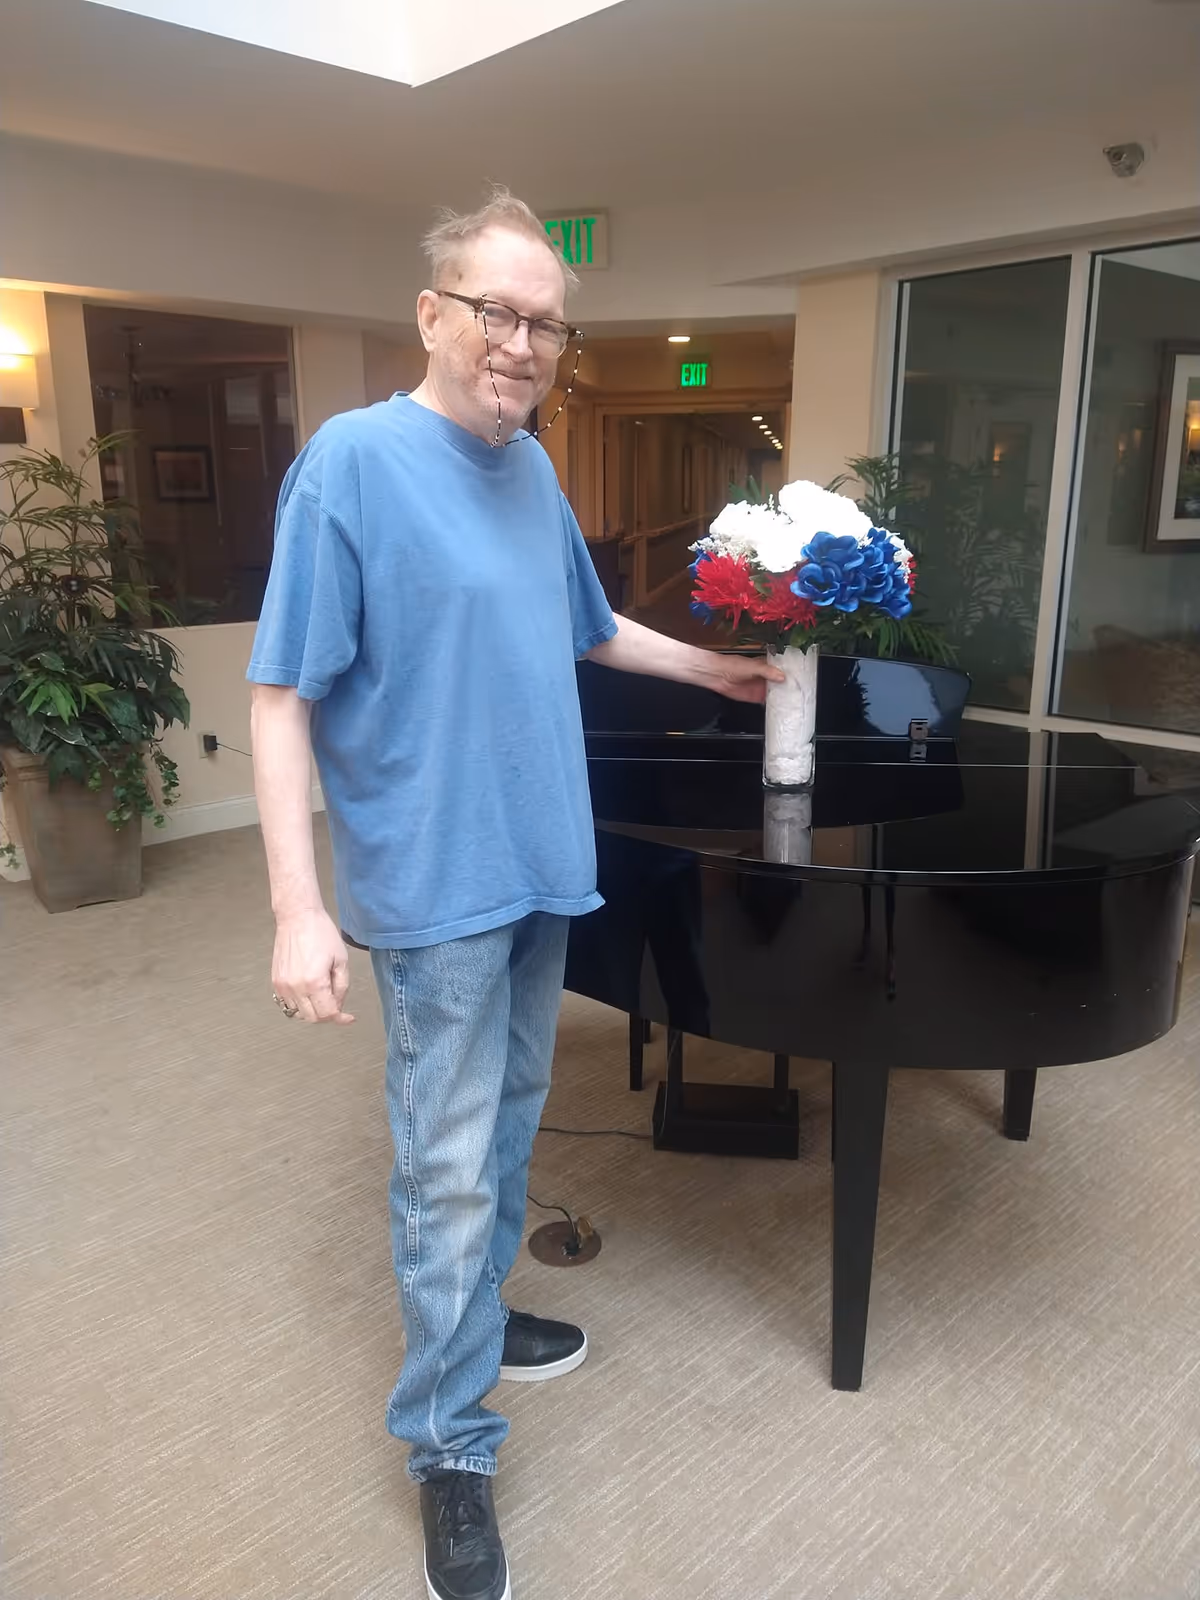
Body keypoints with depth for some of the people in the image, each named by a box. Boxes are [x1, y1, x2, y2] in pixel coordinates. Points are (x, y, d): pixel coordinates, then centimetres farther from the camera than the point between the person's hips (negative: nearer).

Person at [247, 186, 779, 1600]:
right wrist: (298, 907, -21)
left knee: (509, 1122, 21)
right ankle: (447, 1442, 23)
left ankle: (471, 1320, 43)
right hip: (437, 883, -7)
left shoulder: (532, 468, 8)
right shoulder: (352, 459, -14)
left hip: (540, 865, 8)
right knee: (451, 1165, 3)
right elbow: (281, 695, -16)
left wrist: (717, 668, 22)